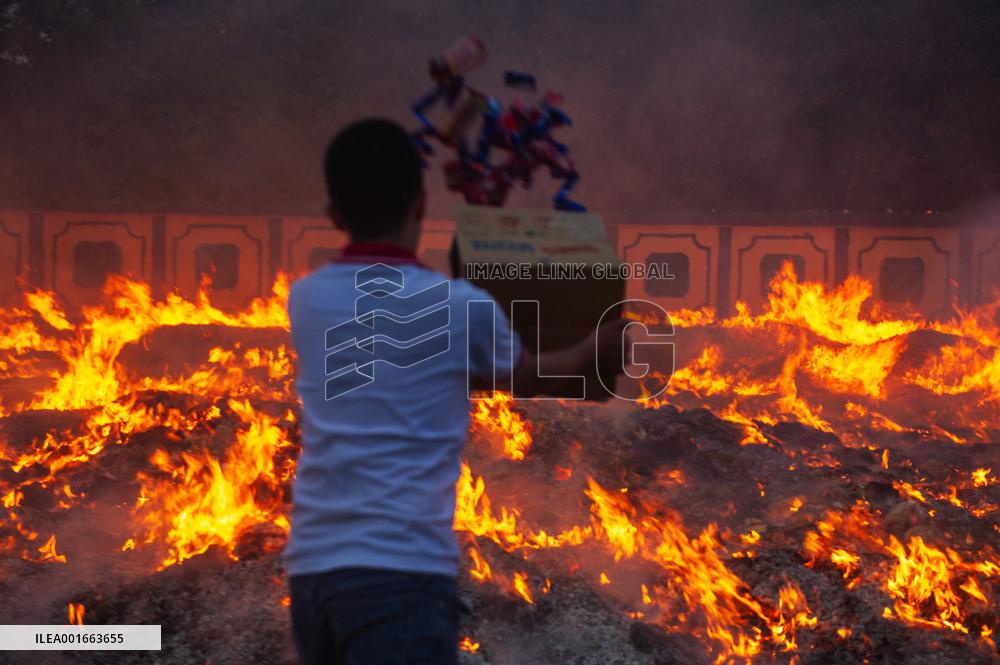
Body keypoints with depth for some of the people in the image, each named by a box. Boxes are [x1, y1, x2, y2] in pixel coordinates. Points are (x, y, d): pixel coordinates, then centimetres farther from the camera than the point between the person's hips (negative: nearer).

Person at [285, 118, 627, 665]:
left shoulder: (305, 301, 10)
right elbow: (531, 379, 19)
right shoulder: (461, 308, -2)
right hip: (400, 572, -6)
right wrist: (598, 346, 39)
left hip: (310, 569, 6)